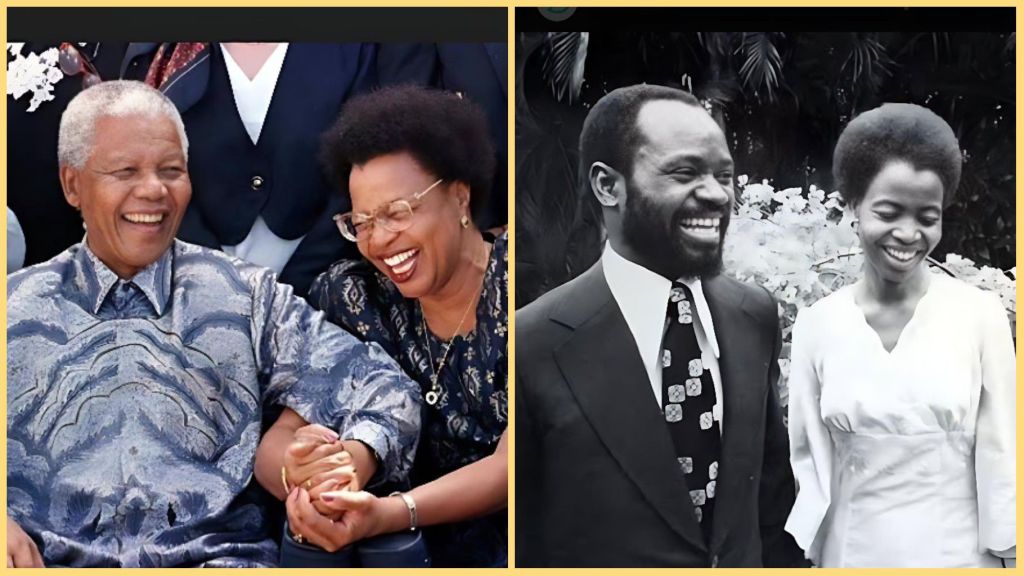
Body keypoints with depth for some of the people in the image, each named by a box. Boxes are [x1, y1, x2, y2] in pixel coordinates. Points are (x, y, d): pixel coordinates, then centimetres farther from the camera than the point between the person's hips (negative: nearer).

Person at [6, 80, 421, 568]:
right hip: (54, 558, 0)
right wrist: (6, 527, -12)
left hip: (217, 554, 0)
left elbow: (378, 385, 8)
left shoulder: (245, 296, 15)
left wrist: (356, 457, -14)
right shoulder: (18, 308, 15)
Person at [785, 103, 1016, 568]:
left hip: (958, 555, -1)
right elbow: (808, 460, 3)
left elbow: (1000, 456, -3)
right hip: (851, 555, 1)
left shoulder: (981, 316, -7)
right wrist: (800, 559, 0)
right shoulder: (815, 325, -4)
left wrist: (1009, 558, -3)